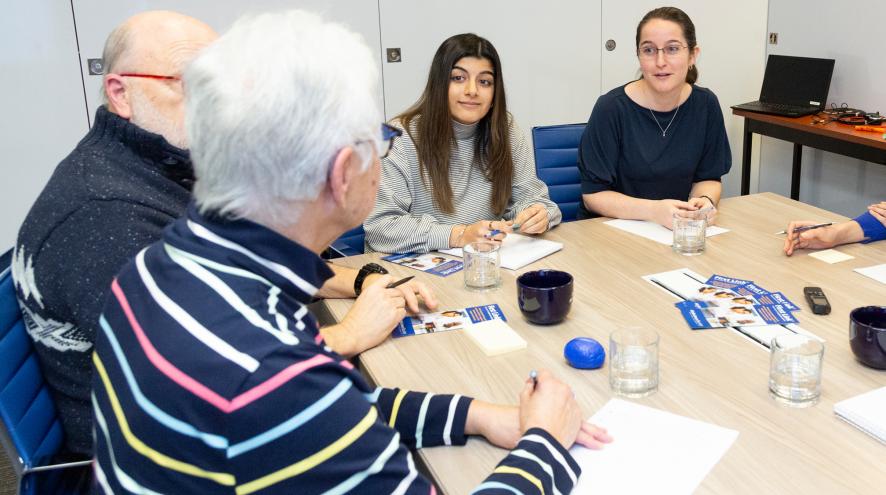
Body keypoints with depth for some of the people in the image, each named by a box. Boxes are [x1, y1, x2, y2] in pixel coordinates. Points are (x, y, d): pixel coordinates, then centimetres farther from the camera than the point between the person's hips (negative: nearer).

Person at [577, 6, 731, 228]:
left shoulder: (706, 105, 1)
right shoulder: (611, 108, -13)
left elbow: (708, 177, 11)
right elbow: (593, 194, -11)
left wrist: (705, 201, -13)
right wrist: (653, 210, -26)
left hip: (677, 230, 4)